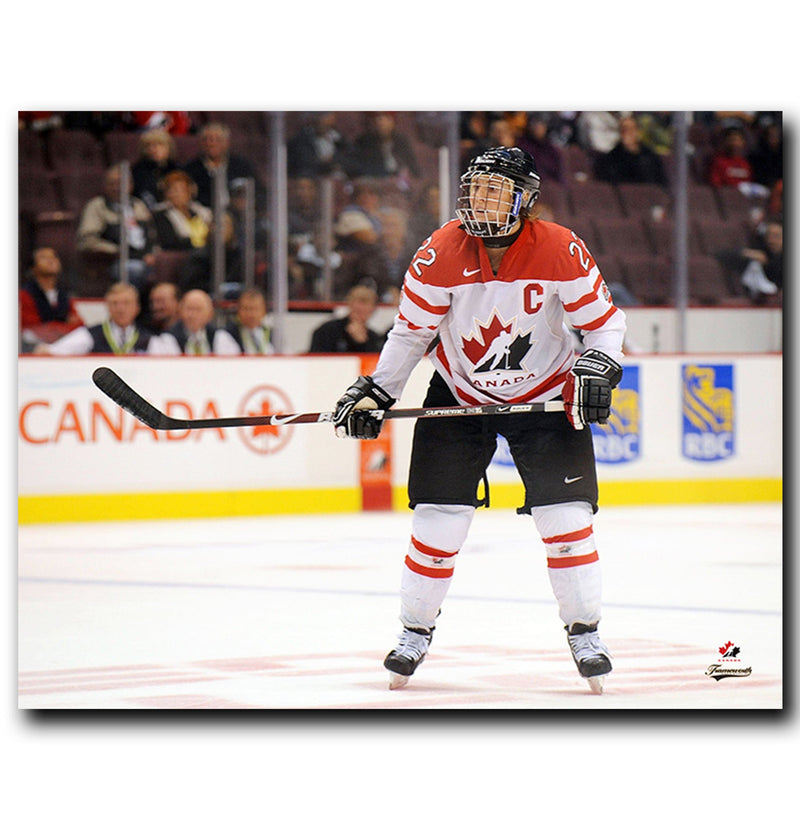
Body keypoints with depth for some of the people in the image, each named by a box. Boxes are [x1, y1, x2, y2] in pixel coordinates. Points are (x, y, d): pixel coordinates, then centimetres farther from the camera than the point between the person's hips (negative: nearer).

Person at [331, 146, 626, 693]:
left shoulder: (561, 252, -18)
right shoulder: (441, 254, -16)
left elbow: (604, 320, -7)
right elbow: (412, 331, -4)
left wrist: (598, 370, -23)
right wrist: (374, 393, -8)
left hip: (546, 395, -1)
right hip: (459, 395, 1)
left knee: (566, 517, -8)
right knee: (438, 519, -4)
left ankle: (585, 633, 7)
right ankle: (415, 632, 13)